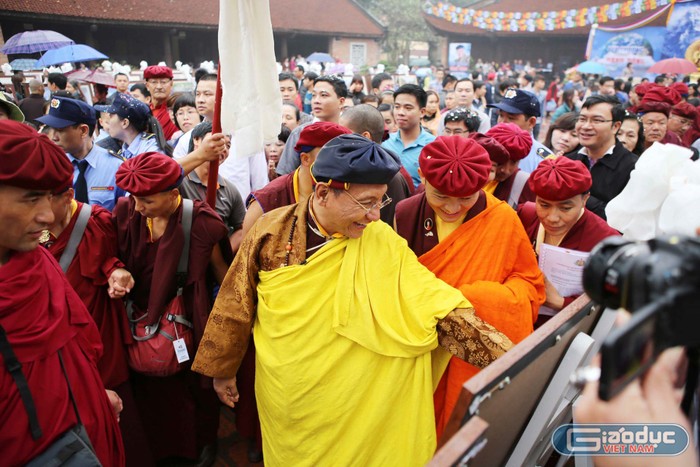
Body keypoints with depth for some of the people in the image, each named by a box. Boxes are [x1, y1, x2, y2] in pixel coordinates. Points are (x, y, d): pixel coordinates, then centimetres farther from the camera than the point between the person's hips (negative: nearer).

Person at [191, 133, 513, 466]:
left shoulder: (382, 242, -15)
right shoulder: (272, 232, -14)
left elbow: (439, 305, -19)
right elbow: (235, 307, -4)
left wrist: (506, 359, -27)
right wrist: (223, 369, 5)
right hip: (282, 397, 1)